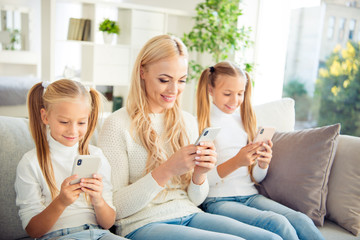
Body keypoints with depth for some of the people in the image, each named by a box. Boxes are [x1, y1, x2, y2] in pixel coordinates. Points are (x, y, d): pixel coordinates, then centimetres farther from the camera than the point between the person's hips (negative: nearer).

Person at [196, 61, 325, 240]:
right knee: (277, 223, -28)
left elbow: (256, 178, 16)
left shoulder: (245, 119, 14)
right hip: (217, 200, -5)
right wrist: (236, 162, -23)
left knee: (301, 221, -21)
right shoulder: (199, 124, -3)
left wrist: (263, 164, -7)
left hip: (250, 195, 5)